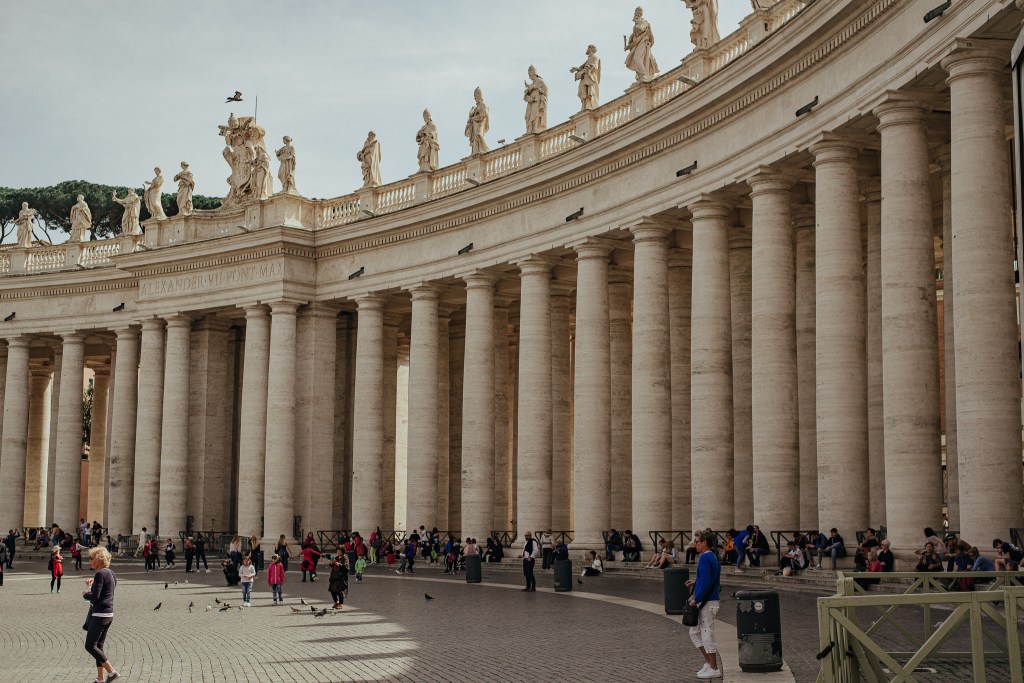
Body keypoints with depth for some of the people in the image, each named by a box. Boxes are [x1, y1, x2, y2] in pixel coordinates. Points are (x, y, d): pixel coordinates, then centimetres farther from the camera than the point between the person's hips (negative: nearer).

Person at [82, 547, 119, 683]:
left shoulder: (100, 574, -15)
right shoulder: (110, 573, 13)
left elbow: (95, 597, -21)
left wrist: (85, 594, -2)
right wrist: (93, 583, 16)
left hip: (100, 614, -10)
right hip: (109, 614, 10)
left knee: (90, 646, -5)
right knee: (98, 646, 13)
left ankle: (111, 672, -7)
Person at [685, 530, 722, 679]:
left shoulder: (704, 558, -17)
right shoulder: (713, 557, 14)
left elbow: (706, 583, -23)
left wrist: (696, 600, -17)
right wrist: (696, 583, 18)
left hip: (706, 603, -10)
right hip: (710, 601, 10)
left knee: (707, 635, -2)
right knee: (694, 632, 16)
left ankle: (714, 669, 5)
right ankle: (709, 662, 19)